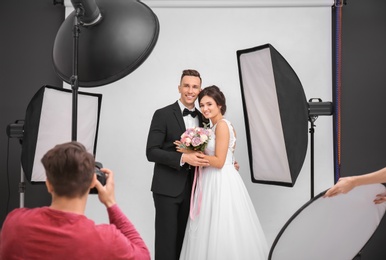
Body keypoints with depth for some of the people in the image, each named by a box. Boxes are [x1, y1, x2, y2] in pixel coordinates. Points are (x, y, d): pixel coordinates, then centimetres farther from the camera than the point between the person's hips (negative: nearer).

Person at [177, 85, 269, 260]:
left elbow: (219, 161, -18)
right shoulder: (215, 126, 15)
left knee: (221, 230, -3)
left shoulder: (222, 125, -14)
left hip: (222, 183, -10)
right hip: (213, 182, 10)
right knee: (212, 230, 12)